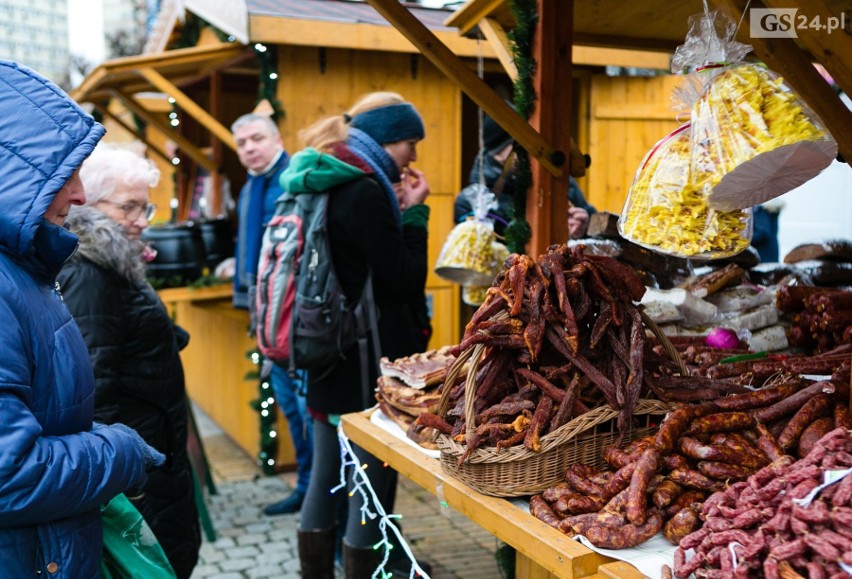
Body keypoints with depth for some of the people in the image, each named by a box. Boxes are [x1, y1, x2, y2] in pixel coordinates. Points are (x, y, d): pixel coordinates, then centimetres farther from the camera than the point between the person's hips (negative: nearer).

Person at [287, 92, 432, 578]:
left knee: (325, 484, 17)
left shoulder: (324, 186, 11)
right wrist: (413, 212, -7)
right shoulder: (365, 191, -17)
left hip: (330, 358, 10)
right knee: (371, 497, 1)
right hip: (368, 365, -10)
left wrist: (395, 211, 8)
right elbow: (405, 282, -15)